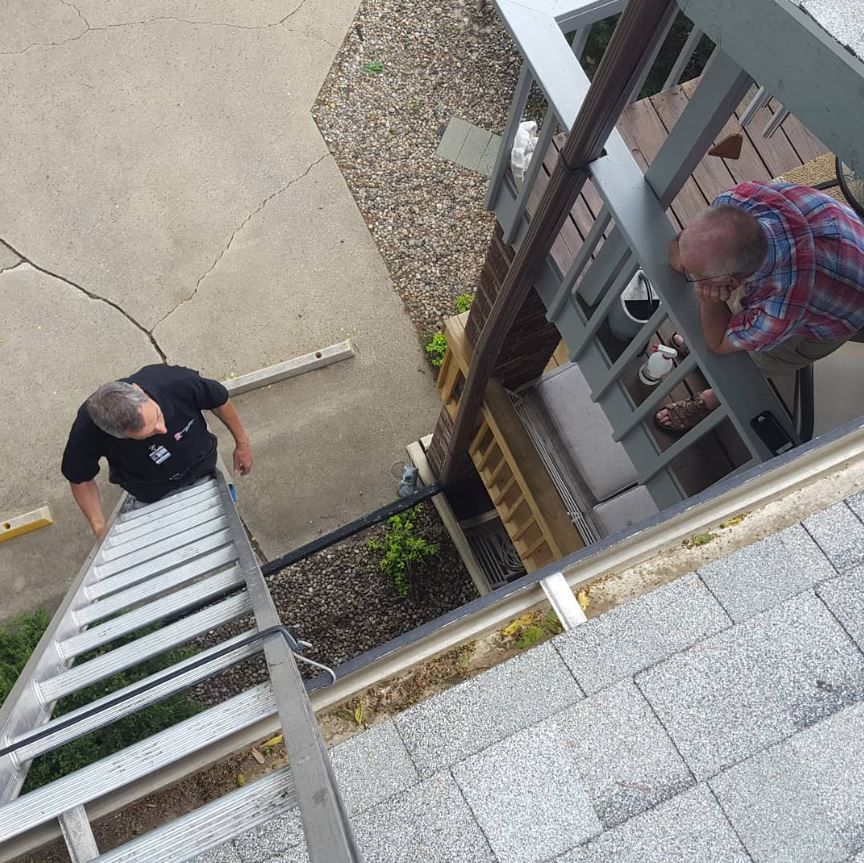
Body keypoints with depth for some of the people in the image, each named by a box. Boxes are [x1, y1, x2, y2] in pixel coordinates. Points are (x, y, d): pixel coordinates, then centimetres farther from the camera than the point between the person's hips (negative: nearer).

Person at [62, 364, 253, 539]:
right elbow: (80, 479, -16)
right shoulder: (88, 431, -39)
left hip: (206, 467, 1)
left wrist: (242, 442, -6)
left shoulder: (176, 382, -41)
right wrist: (99, 528, -23)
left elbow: (220, 400, -18)